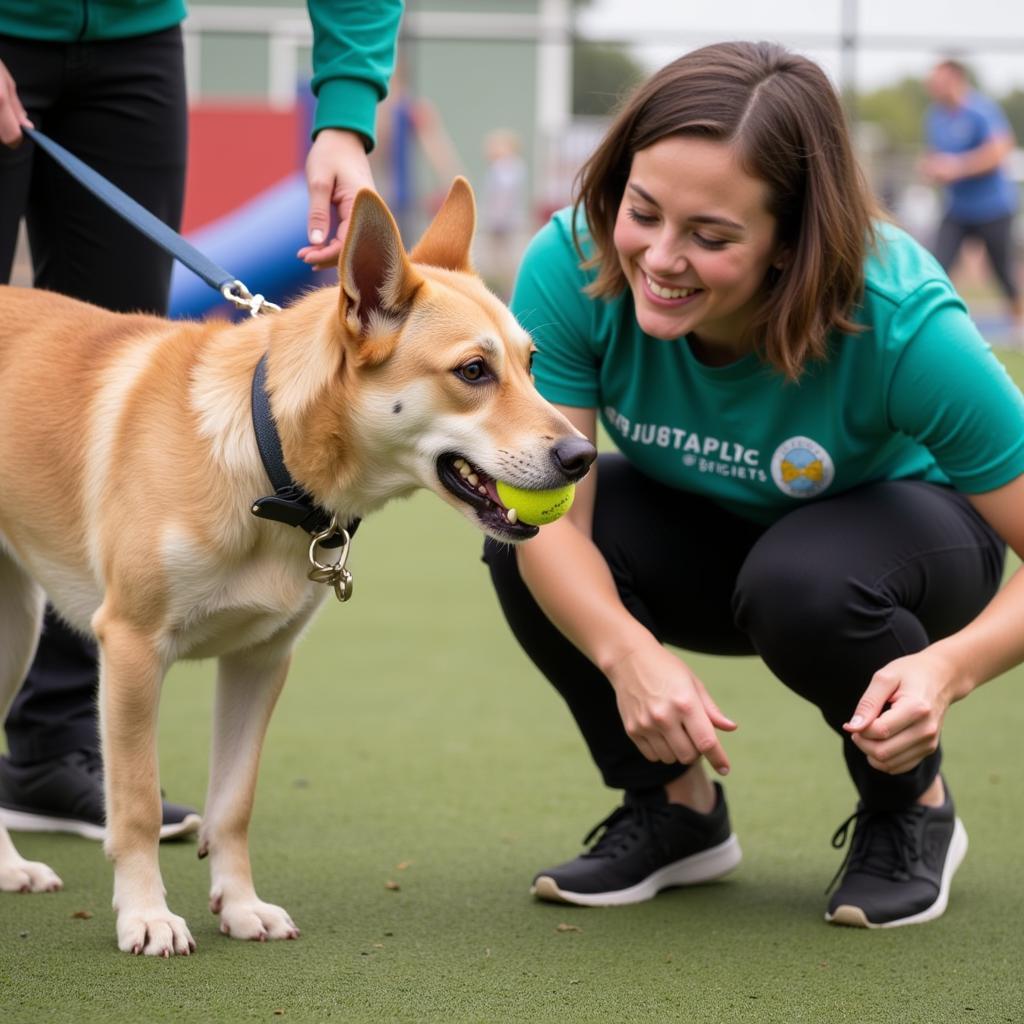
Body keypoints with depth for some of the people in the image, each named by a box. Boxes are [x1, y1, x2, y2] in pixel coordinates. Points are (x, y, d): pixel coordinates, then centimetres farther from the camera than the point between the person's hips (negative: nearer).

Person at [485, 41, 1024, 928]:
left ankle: (913, 809, -4)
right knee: (523, 551, -26)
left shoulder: (901, 323, -36)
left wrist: (953, 666, -50)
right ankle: (676, 808, 0)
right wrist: (628, 651, -51)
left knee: (805, 582, -37)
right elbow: (550, 515, -31)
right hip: (703, 538, 3)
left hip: (895, 526, -3)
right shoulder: (570, 266, -29)